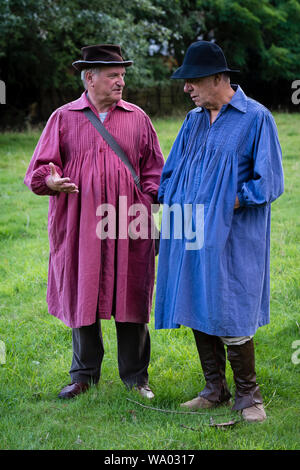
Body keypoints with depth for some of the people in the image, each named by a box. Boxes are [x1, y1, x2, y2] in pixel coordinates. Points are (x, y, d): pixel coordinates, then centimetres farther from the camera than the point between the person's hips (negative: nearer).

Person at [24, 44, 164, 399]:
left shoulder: (137, 118, 9)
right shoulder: (63, 118, 6)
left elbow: (153, 169, 13)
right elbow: (39, 169, 5)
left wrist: (149, 199, -4)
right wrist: (51, 180, -17)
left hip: (127, 226, 0)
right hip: (79, 226, 0)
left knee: (130, 300, 3)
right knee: (81, 299, 6)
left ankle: (135, 375, 17)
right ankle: (85, 374, 22)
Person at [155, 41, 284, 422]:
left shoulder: (256, 118, -6)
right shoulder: (194, 120, 14)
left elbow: (267, 183, -8)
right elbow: (170, 174, 20)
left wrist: (223, 206, -14)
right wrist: (177, 209, 4)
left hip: (230, 237, -6)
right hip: (192, 235, 7)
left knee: (230, 318, -5)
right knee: (198, 312, 10)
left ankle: (247, 395, 12)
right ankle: (214, 390, 23)